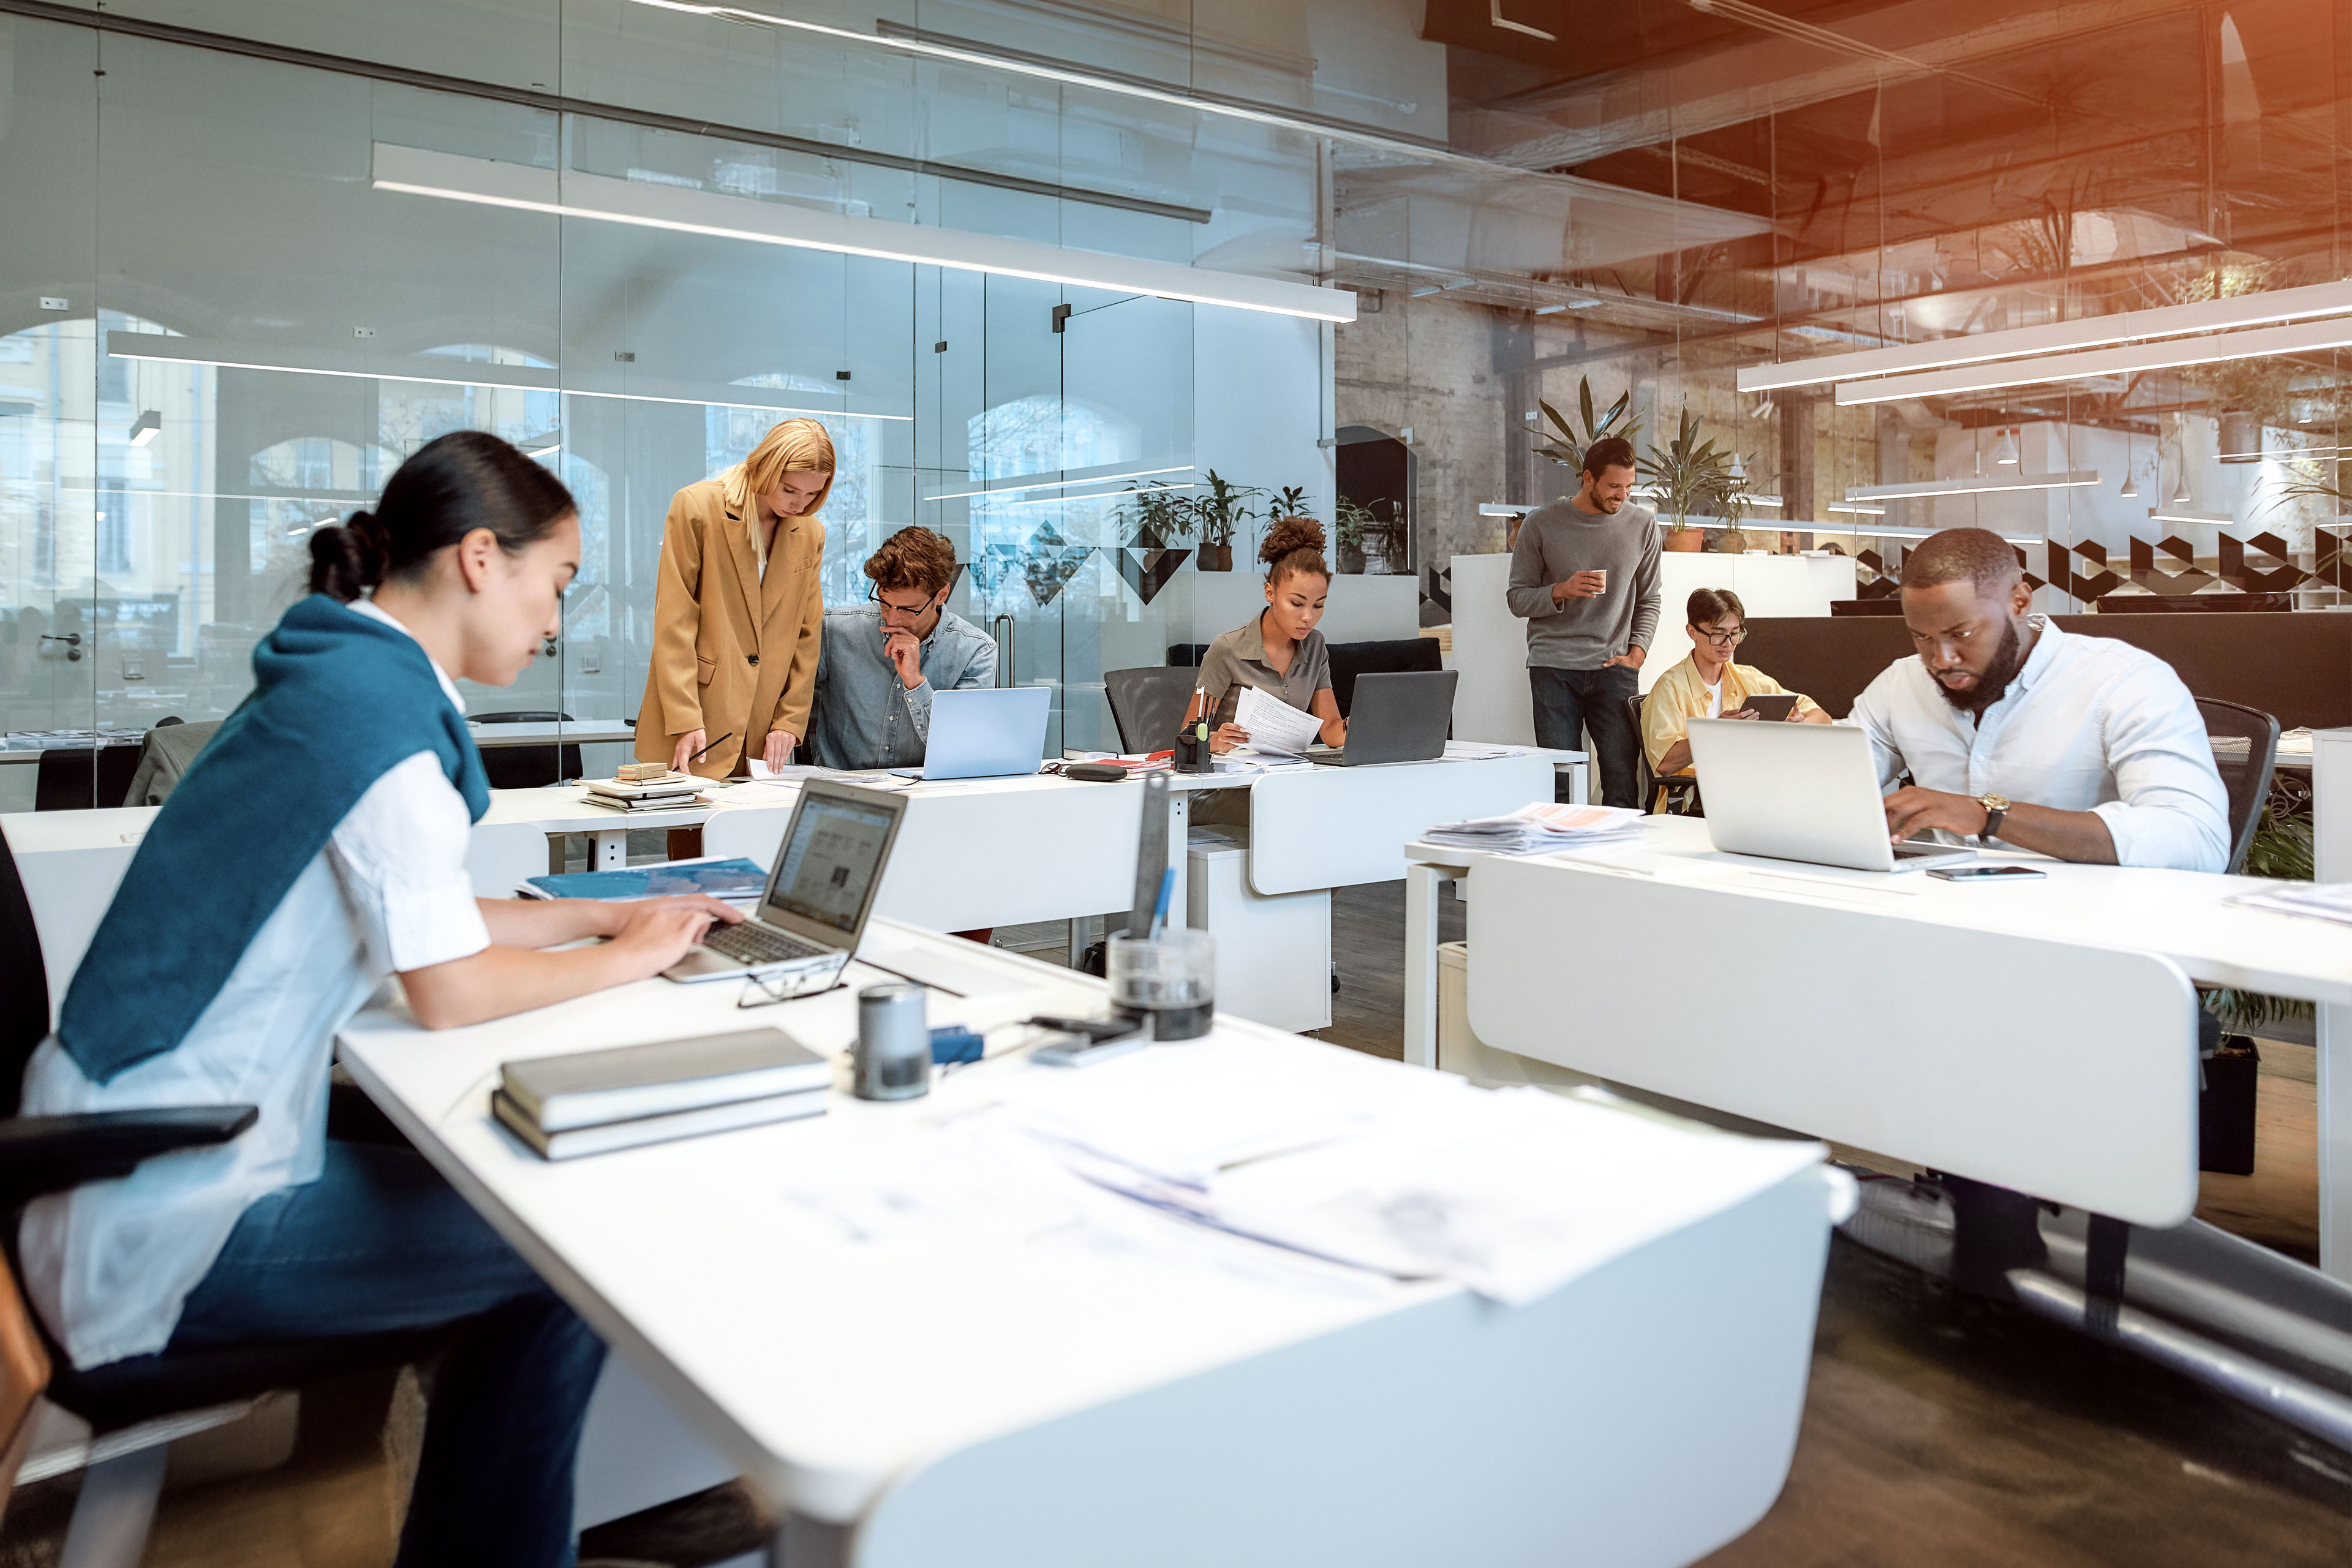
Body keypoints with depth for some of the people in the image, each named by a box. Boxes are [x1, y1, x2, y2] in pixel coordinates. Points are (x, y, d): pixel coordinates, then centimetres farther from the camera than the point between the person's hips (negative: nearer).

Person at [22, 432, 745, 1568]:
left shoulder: (337, 678, 8)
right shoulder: (383, 706, -21)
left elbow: (417, 919, 16)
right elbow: (450, 992, -20)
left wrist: (608, 913, 13)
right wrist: (625, 959, -5)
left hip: (140, 1154, 10)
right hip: (171, 1229, -10)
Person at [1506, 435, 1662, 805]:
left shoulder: (1642, 525, 10)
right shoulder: (1542, 524, 3)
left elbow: (1648, 600, 16)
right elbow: (1517, 597, 6)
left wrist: (1636, 654, 2)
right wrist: (1562, 591, -12)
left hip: (1614, 668, 2)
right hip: (1553, 666, -1)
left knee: (1623, 781, -6)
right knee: (1559, 786, -5)